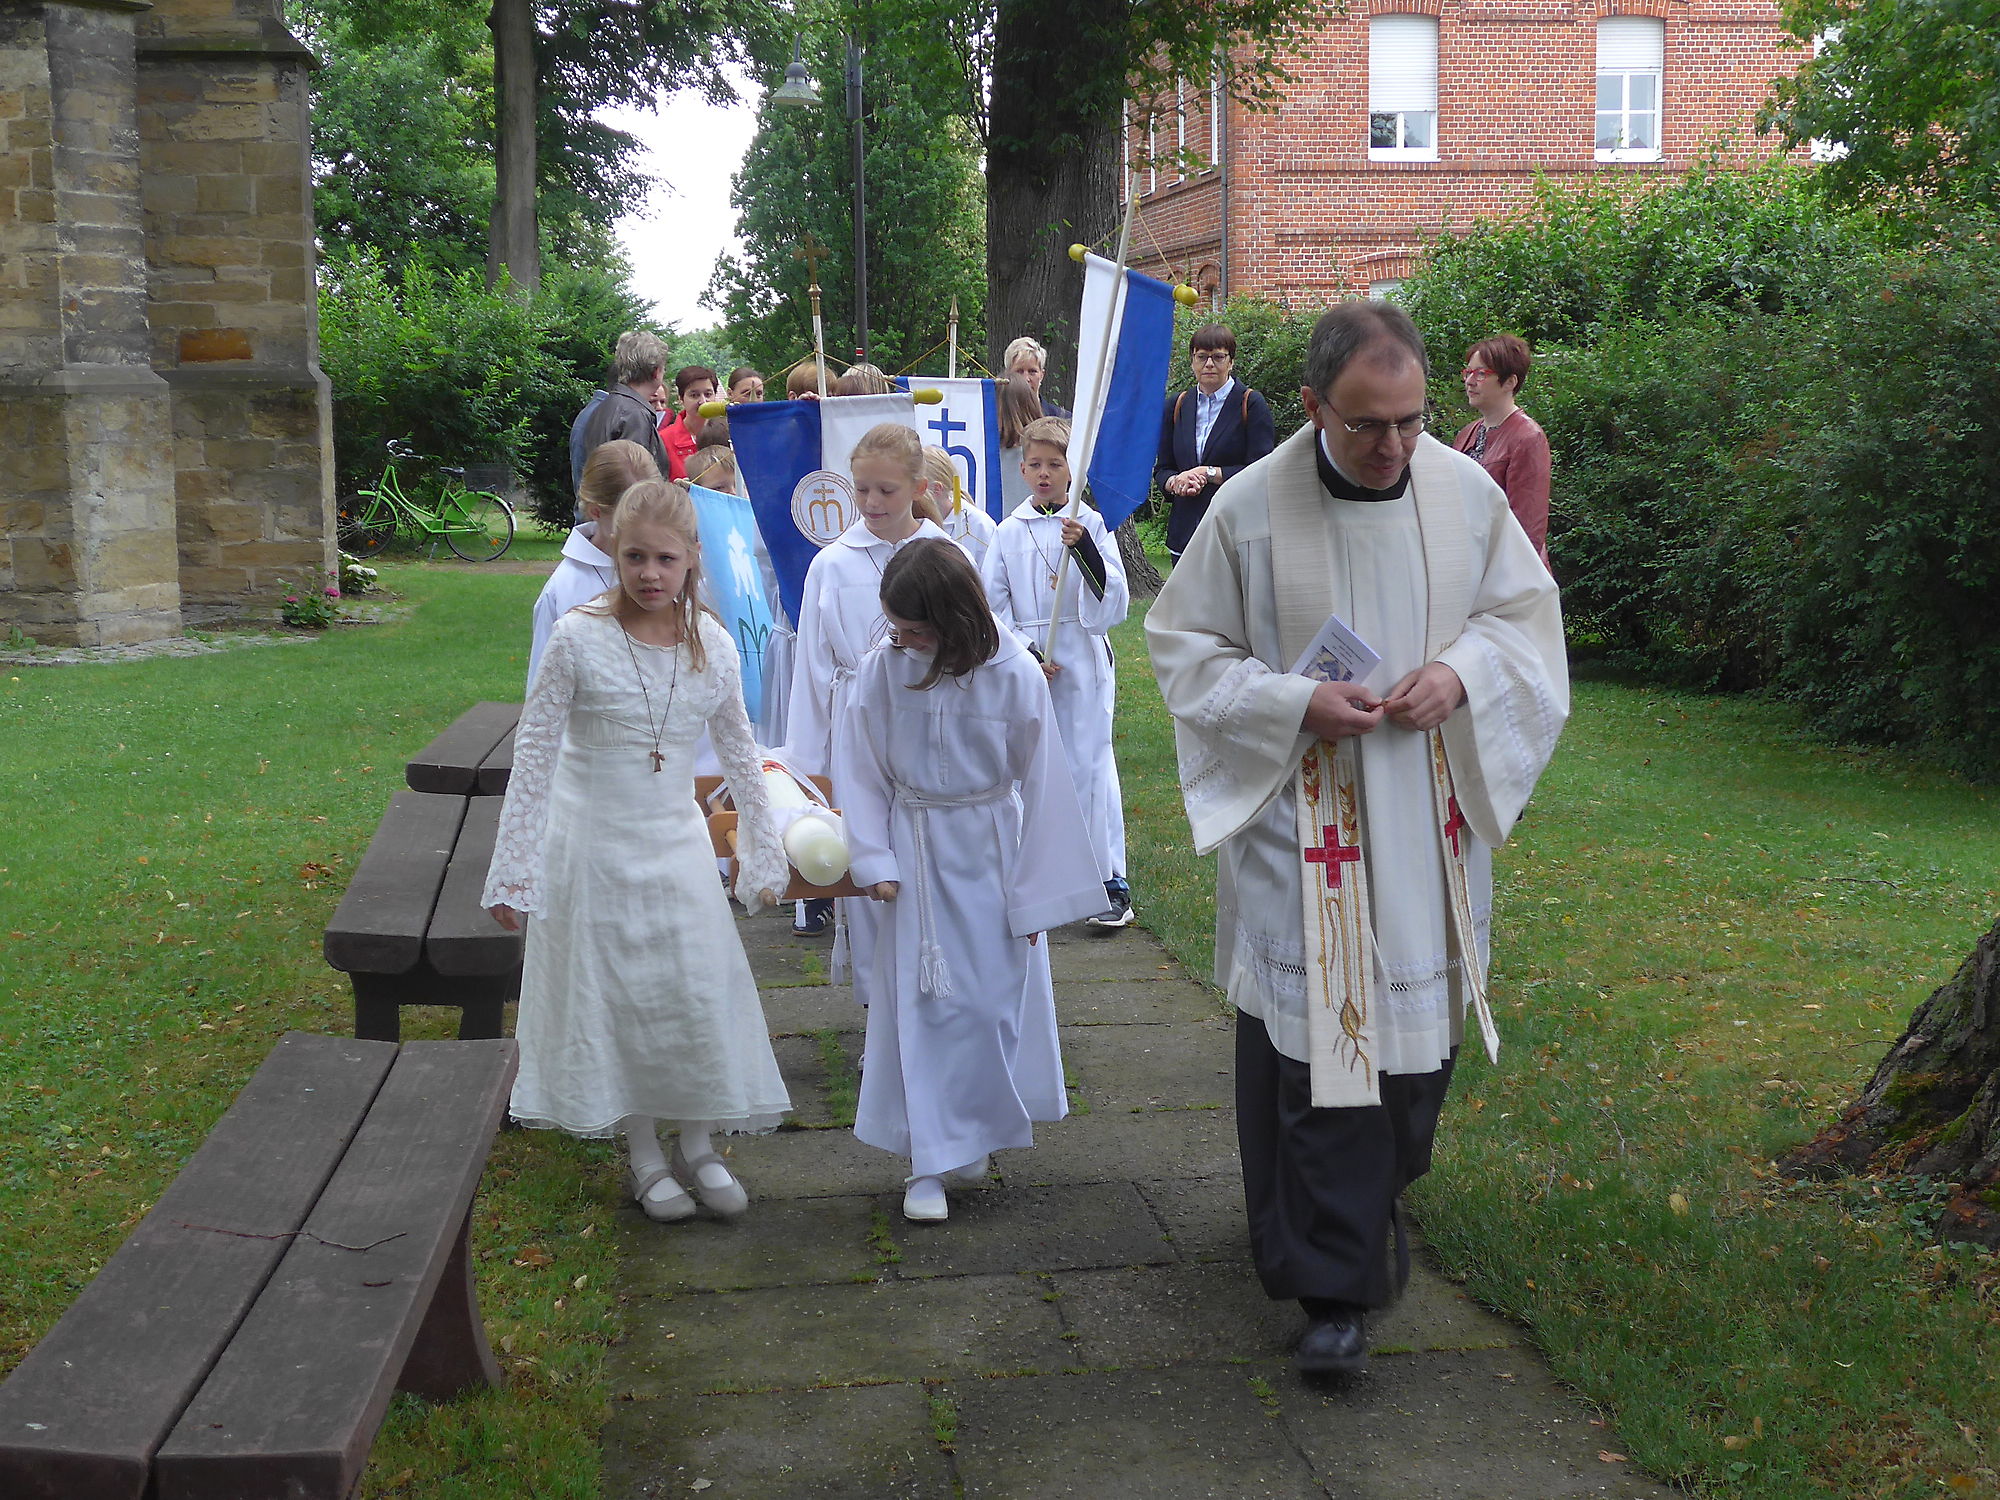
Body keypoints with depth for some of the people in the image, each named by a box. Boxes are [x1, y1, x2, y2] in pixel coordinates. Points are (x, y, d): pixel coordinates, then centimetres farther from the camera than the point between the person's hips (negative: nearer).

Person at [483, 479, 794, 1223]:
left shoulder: (711, 644, -4)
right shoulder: (578, 638, -14)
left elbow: (740, 754, 8)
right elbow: (532, 757, -10)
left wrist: (763, 853, 12)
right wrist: (513, 869, -11)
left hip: (677, 846, 3)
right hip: (594, 847, -3)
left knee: (702, 991, 6)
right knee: (613, 996, 6)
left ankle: (698, 1147, 23)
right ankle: (642, 1154, 21)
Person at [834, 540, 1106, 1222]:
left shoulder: (1015, 675, -13)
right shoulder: (879, 672, -9)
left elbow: (1039, 788, -6)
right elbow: (859, 774, 2)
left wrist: (1031, 894, -3)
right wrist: (873, 861, -6)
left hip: (991, 854, 0)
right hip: (914, 857, 1)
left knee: (995, 999, 7)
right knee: (921, 1003, 2)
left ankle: (974, 1132, 29)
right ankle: (930, 1161, 10)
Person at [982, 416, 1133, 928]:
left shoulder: (1090, 524, 0)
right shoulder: (1009, 531, 5)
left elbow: (1114, 602, -6)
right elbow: (994, 604, 6)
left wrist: (1085, 550, -20)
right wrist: (1025, 656, -7)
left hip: (1083, 661, -2)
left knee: (1089, 765, -3)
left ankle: (1112, 882, 4)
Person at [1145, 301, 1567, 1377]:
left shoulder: (1465, 490, -2)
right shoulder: (1251, 506, -10)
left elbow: (1524, 607, 11)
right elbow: (1186, 645, -3)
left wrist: (1460, 672, -10)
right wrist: (1297, 703, -18)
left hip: (1432, 816, 4)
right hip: (1302, 819, -3)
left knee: (1420, 1017, 14)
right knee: (1311, 1036, -4)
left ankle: (1375, 1195, 42)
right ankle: (1334, 1285, 6)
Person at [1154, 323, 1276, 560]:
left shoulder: (1252, 405, 1)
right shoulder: (1176, 406, 15)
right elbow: (1162, 468, 17)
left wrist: (1208, 473, -12)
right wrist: (1175, 483, -7)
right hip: (1185, 530, 4)